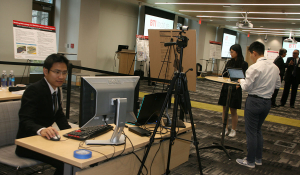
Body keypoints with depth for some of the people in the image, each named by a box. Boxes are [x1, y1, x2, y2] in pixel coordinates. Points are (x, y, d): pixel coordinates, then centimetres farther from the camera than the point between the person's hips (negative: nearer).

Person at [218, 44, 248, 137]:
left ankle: (233, 130, 16)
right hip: (225, 88, 5)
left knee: (233, 110, 3)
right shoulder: (229, 62, 10)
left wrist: (238, 86, -18)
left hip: (235, 90, -5)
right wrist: (223, 84, 0)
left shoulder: (243, 64, -7)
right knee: (225, 109, 8)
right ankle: (225, 128, 19)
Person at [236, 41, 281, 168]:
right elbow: (278, 85, 11)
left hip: (254, 101, -7)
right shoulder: (274, 67, 3)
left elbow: (247, 87, -16)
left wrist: (241, 80, 3)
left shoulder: (254, 68, -19)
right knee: (258, 130, 21)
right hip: (267, 102, 8)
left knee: (251, 132, 5)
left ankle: (250, 161, 15)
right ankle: (258, 159, 29)